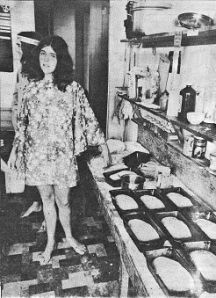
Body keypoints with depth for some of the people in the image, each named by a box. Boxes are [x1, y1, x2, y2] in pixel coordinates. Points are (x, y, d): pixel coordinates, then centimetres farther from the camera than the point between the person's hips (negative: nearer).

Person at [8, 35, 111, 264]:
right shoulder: (31, 88, 1)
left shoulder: (72, 88, -8)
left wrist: (102, 143, -6)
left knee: (63, 201, 9)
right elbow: (23, 121, 9)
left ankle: (69, 237, 38)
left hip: (62, 155, -2)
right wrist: (15, 149, 11)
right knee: (46, 199, 16)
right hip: (36, 155, 3)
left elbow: (88, 118, -4)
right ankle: (50, 242, 37)